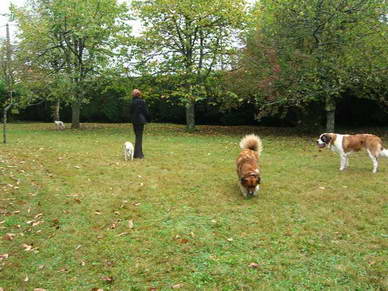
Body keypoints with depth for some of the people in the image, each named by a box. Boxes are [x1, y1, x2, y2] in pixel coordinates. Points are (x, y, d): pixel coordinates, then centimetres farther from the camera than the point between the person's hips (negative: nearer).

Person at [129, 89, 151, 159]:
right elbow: (146, 111, -8)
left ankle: (138, 153, 21)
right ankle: (138, 154, -3)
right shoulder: (142, 101, -12)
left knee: (137, 136, 15)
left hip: (134, 121, 6)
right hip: (140, 120, -6)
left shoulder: (133, 102, 5)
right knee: (139, 137, -2)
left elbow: (130, 111, 9)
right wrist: (149, 119, 4)